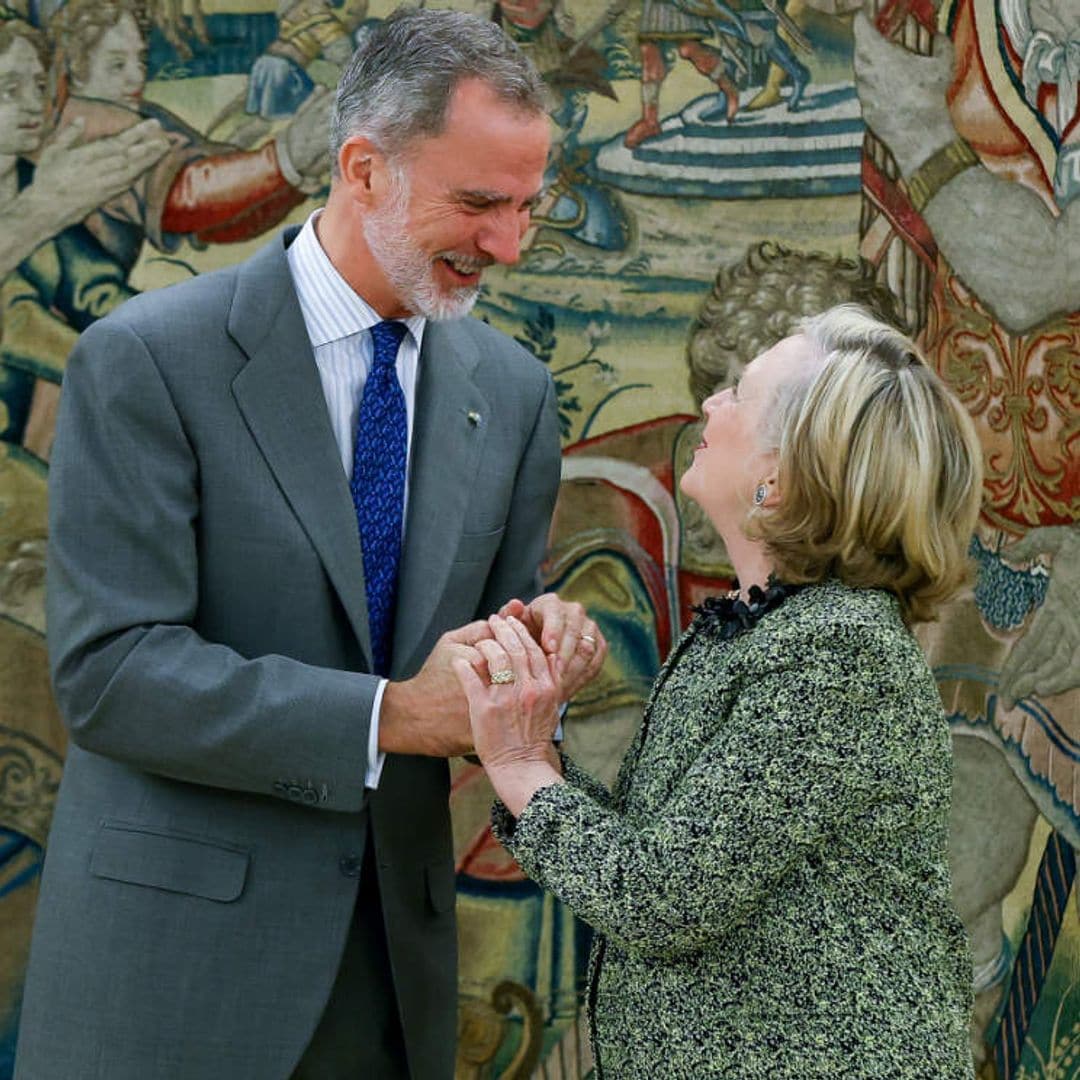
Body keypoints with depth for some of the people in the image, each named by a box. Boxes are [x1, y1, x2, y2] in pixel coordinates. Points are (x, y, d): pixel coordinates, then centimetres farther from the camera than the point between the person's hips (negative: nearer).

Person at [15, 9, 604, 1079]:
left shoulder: (513, 389, 6)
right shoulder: (145, 361, -11)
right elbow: (109, 671, -17)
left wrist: (538, 637, -10)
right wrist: (388, 715, -24)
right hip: (175, 946, -5)